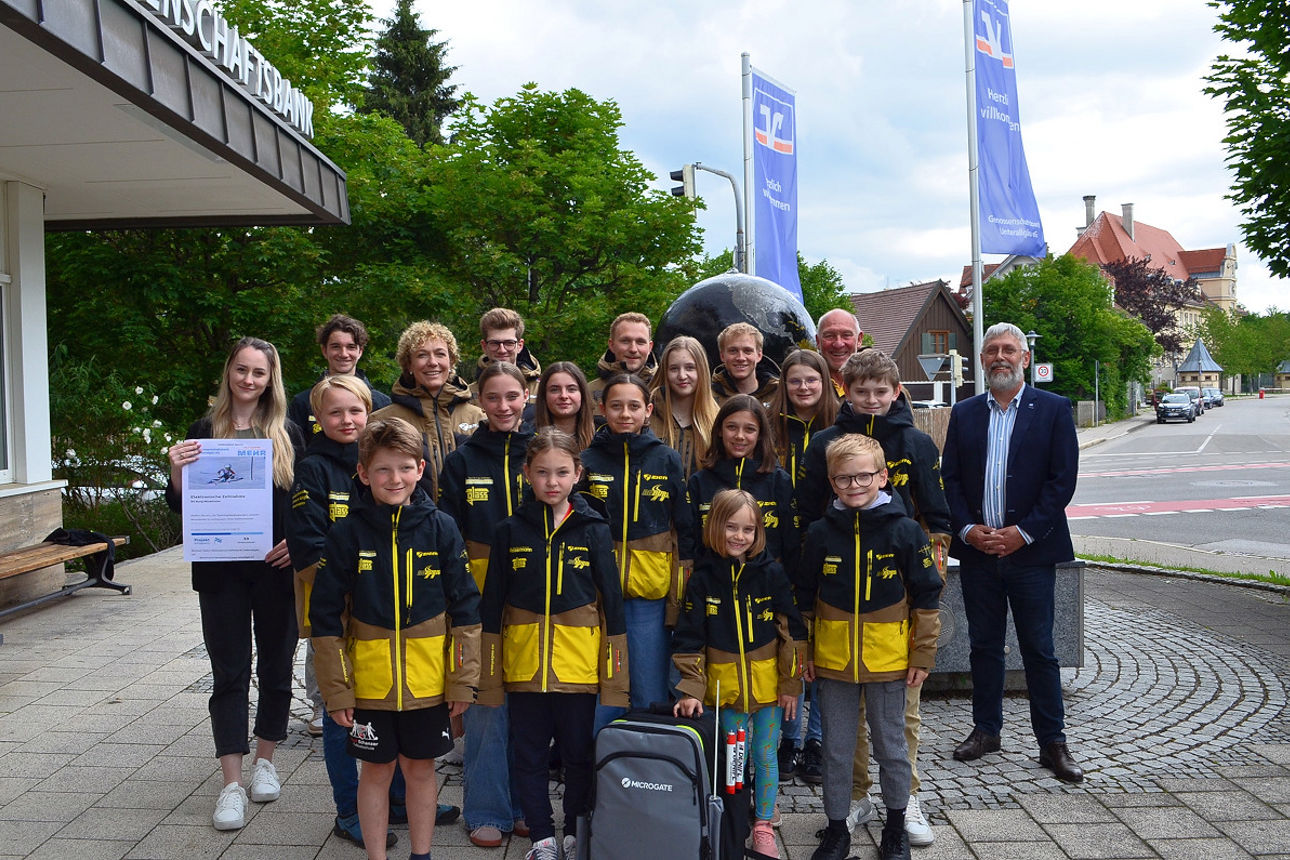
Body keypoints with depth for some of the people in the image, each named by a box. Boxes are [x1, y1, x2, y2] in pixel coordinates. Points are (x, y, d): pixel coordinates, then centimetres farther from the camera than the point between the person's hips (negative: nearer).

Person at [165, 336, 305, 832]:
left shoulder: (288, 434, 4)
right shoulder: (205, 431, 3)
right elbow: (181, 506, 5)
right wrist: (177, 474, -15)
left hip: (276, 568, 1)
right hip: (221, 571, -1)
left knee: (276, 666, 10)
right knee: (230, 673, 2)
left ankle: (264, 761, 29)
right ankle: (232, 784, 7)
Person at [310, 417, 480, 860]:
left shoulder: (440, 528, -5)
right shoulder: (347, 533, -7)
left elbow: (465, 608, -1)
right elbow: (325, 617, -3)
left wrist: (463, 680, -3)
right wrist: (335, 689, -6)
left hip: (427, 681, 1)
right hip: (369, 682, 0)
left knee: (420, 769, 14)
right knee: (376, 771, 12)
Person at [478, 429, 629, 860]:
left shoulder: (594, 530, -1)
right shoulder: (510, 531, 0)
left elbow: (611, 602, 1)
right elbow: (491, 605, 5)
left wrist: (613, 670, -1)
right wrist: (490, 671, 4)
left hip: (578, 663, -1)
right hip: (523, 661, 1)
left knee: (579, 752, 9)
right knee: (529, 754, 10)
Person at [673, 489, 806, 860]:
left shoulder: (772, 573, -6)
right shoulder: (703, 578, -6)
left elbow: (792, 631, -3)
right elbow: (689, 639, -5)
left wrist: (790, 684, -3)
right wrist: (691, 689, -11)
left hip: (767, 684, 0)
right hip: (724, 686, 0)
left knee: (765, 756, 7)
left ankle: (763, 828, 21)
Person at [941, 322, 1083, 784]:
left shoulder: (1054, 409, 0)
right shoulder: (964, 413, 9)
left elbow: (1063, 478, -6)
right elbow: (950, 479, 8)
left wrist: (1023, 532, -12)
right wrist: (968, 529, -6)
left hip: (1030, 551, -3)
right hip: (977, 551, 3)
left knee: (1039, 650, 3)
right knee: (983, 646, 12)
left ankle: (1052, 742, 14)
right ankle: (985, 729, 26)